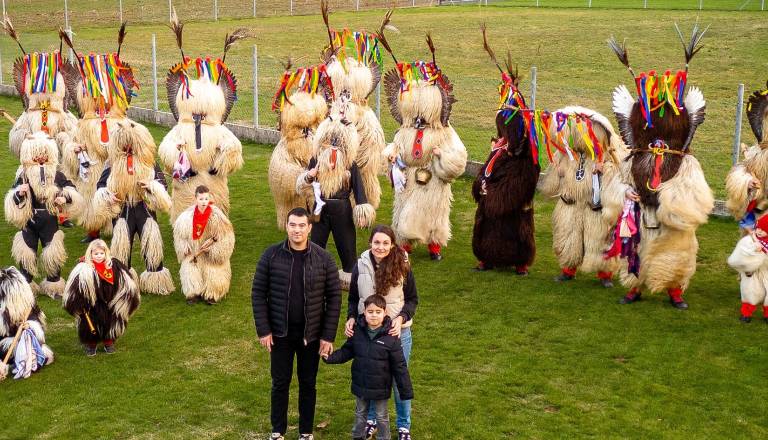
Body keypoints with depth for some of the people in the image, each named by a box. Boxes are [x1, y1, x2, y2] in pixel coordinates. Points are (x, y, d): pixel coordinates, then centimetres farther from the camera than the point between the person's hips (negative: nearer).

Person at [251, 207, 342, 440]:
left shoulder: (323, 258, -8)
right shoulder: (271, 255, -8)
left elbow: (334, 297, -5)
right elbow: (258, 293, -3)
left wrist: (328, 336, -7)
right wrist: (263, 330, -7)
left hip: (311, 334, 0)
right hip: (280, 333, 0)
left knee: (308, 384, 13)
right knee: (280, 383, 12)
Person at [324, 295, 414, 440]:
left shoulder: (390, 337, -18)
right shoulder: (358, 332, -7)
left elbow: (399, 366, -13)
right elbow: (346, 351, 5)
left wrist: (406, 391, -11)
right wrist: (330, 357, -13)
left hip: (380, 388, -4)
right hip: (360, 384, 4)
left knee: (381, 417, 15)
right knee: (360, 413, 22)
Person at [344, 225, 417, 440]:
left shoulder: (402, 267, -9)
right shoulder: (361, 266, -5)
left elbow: (412, 299, -2)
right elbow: (353, 298, 6)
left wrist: (401, 318, -18)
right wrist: (351, 318, -11)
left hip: (397, 331, -2)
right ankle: (371, 420, 37)